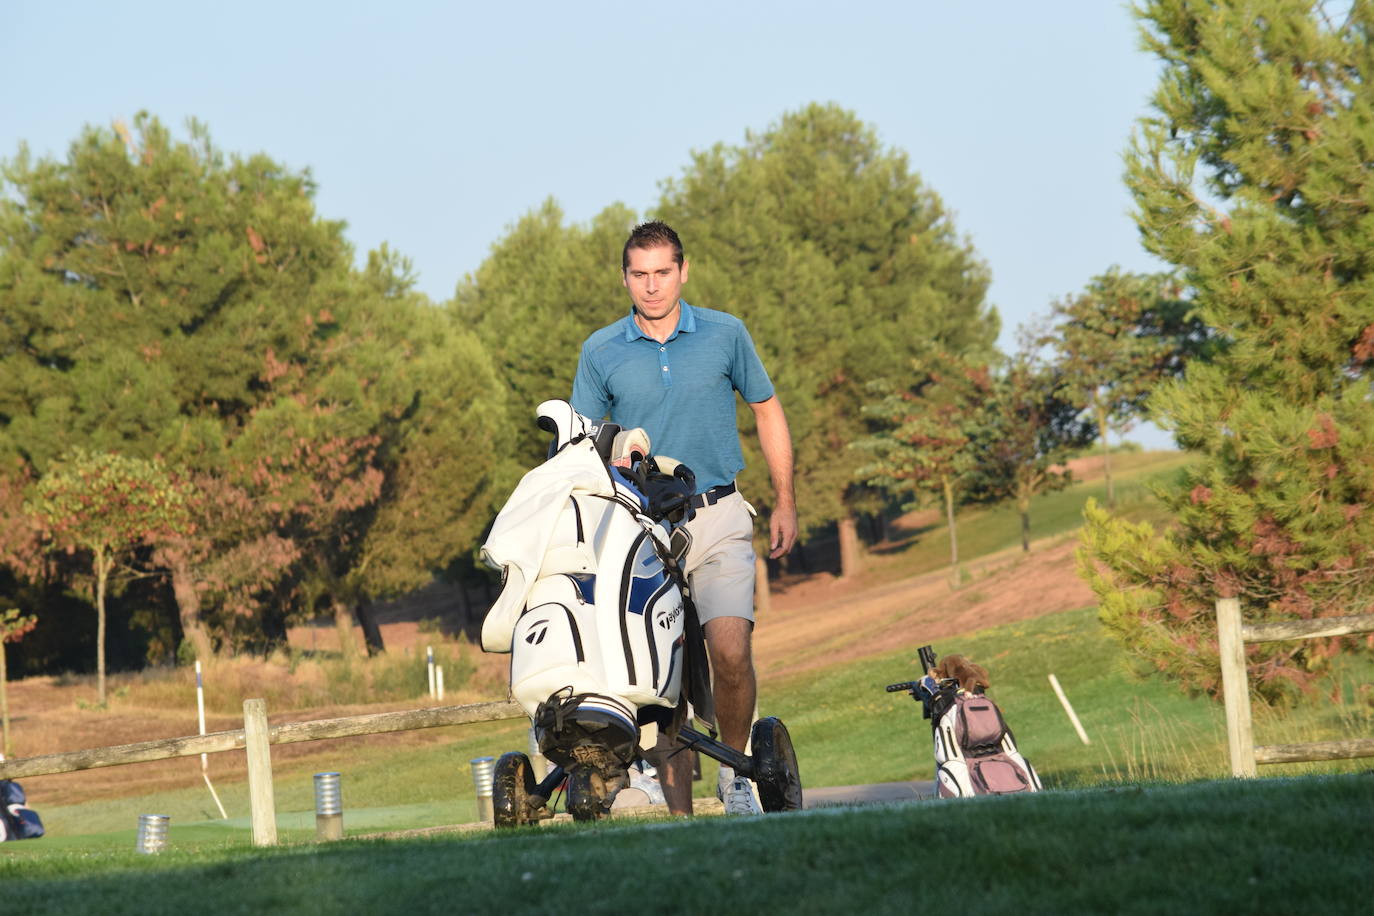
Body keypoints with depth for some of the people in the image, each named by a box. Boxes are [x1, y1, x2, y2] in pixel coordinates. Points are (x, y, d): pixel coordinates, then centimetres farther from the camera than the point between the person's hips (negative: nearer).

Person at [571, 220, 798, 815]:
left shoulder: (725, 334, 5)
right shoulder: (600, 352, 5)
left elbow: (766, 410, 16)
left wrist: (785, 502, 12)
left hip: (719, 521, -1)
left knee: (730, 652, -18)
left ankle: (735, 770, 6)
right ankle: (680, 818, 2)